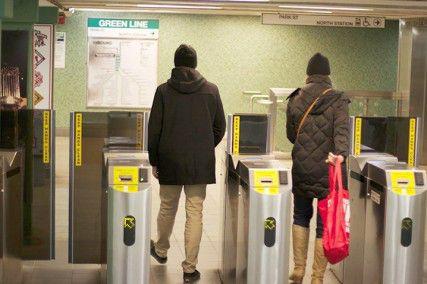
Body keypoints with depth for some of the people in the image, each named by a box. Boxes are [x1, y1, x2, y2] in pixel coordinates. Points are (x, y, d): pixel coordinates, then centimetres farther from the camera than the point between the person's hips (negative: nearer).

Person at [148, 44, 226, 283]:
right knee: (195, 213, 3)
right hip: (200, 164, 0)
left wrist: (154, 161, 8)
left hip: (170, 161, 0)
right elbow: (220, 127, 5)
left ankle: (161, 250, 40)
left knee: (167, 208, 18)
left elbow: (154, 129, -2)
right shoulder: (211, 90, -2)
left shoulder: (164, 91, -4)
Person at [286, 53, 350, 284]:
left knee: (301, 216, 22)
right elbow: (341, 129, -21)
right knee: (325, 224, 6)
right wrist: (340, 153, -34)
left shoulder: (295, 100, 4)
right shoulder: (338, 101, -4)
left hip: (301, 169, 3)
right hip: (328, 171, -2)